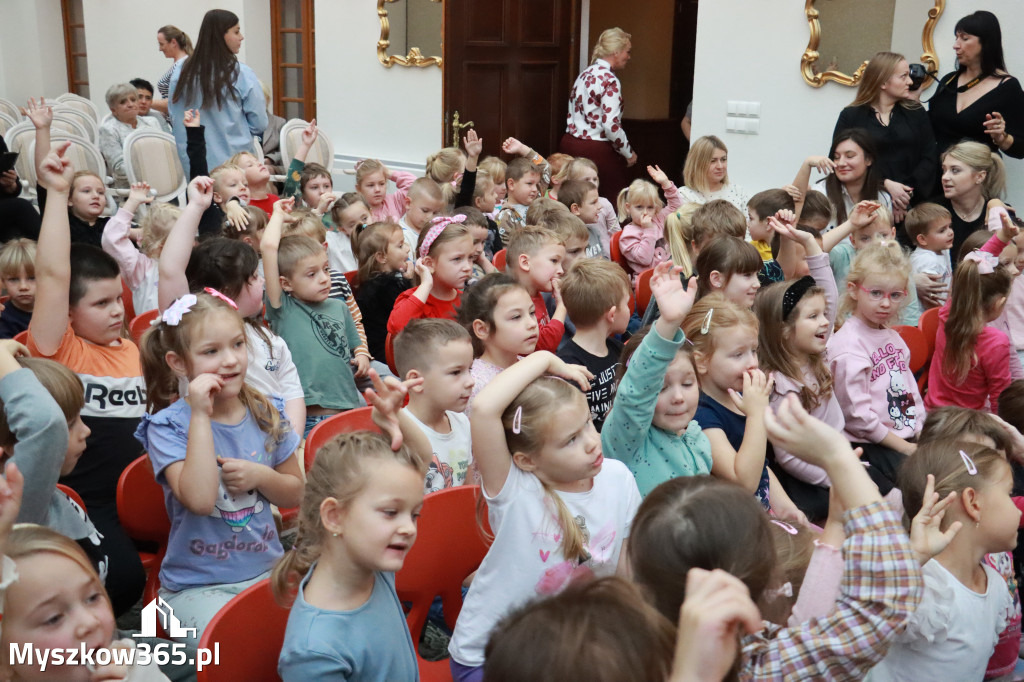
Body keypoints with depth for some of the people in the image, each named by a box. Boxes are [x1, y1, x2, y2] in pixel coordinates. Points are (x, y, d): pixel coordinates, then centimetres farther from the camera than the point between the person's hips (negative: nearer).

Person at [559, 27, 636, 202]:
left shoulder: (585, 74, 11)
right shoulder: (610, 81, -14)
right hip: (596, 150, -8)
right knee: (614, 202, 1)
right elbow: (611, 125, -19)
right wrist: (629, 153, -6)